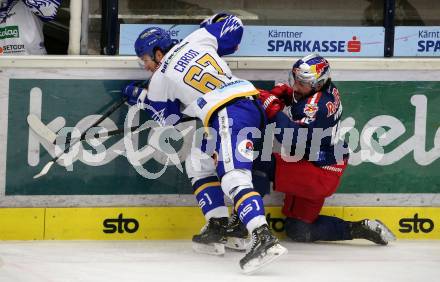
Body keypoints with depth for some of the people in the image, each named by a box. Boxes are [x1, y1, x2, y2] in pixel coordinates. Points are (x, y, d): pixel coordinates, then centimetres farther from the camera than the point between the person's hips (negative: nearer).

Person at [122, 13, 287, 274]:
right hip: (252, 104, 8)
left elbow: (165, 116, 23)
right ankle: (219, 225, 18)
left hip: (232, 113, -8)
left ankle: (264, 239, -40)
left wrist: (138, 96, 37)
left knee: (233, 178, -21)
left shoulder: (161, 78, 7)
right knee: (198, 162, 22)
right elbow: (233, 26, 20)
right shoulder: (197, 40, 17)